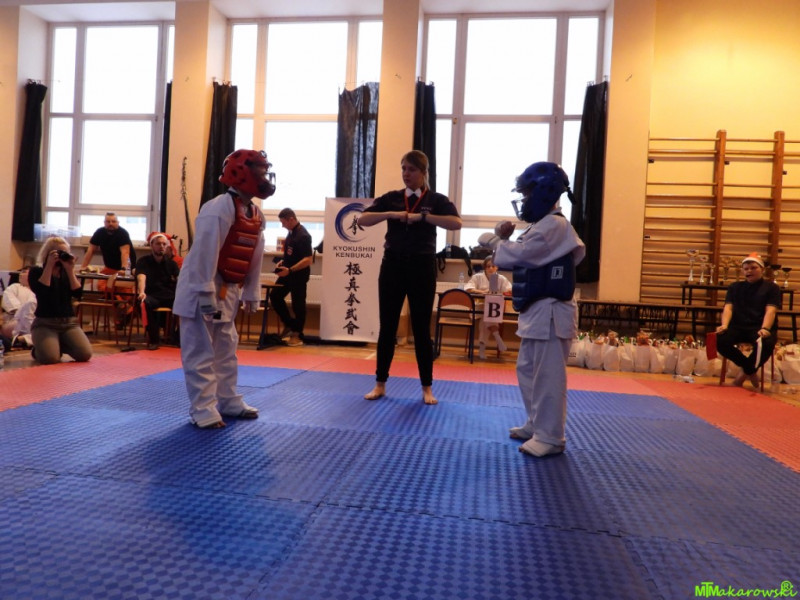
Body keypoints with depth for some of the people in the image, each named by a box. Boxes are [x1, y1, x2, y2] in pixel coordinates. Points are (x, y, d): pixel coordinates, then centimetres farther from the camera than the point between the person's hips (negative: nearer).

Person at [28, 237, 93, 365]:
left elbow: (77, 294, -2)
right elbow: (41, 291, -16)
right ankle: (38, 349, 10)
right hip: (44, 323, -3)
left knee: (85, 354, -19)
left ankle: (60, 346, 13)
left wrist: (70, 270, -7)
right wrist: (49, 266, -14)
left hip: (69, 322, 4)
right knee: (49, 358, -28)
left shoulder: (67, 273, 14)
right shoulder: (36, 272, 4)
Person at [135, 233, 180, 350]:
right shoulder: (143, 261, 4)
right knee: (146, 303, -37)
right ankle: (153, 340, -23)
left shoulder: (171, 263, 14)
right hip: (152, 296, -2)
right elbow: (141, 278, -16)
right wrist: (142, 292, -38)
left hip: (170, 296, 2)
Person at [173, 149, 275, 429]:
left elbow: (254, 258, 12)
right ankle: (203, 409, 6)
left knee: (226, 349, 17)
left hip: (228, 290, 9)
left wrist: (252, 294, 13)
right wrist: (206, 294, -25)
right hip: (202, 289, -9)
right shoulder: (219, 208, -20)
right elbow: (205, 254, -24)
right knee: (200, 352, -2)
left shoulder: (256, 214, 8)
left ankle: (228, 400, 29)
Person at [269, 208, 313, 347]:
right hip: (288, 273, 10)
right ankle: (290, 325, 24)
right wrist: (283, 262, 5)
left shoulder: (303, 236, -20)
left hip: (299, 275, -10)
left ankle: (297, 336, 13)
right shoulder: (291, 232, 8)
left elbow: (307, 260, -25)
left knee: (298, 304, 0)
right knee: (275, 295, 13)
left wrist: (290, 270, -29)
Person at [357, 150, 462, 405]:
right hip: (393, 265, 2)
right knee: (387, 326, 6)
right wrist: (392, 214, -14)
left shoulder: (436, 200, 2)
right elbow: (362, 220, -1)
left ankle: (427, 387, 17)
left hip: (422, 267, -2)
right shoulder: (391, 198, 8)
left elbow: (456, 223, -15)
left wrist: (422, 216, -22)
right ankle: (380, 384, 19)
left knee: (421, 328, 4)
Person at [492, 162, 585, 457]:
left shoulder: (552, 225, -17)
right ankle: (537, 425, 31)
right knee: (528, 370, 17)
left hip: (549, 313, -11)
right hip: (537, 311, 11)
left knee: (548, 376, -3)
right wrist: (507, 242, 5)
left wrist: (503, 240, 1)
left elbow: (513, 256, -21)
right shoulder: (545, 225, 17)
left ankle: (550, 437, 8)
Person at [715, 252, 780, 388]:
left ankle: (746, 371, -8)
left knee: (766, 344, -38)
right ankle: (751, 370, -9)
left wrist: (764, 329, -27)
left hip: (760, 328, -2)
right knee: (719, 339, -31)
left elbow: (770, 311, -7)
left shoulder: (772, 287, 9)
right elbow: (728, 308, 4)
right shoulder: (734, 287, 18)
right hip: (738, 326, 2)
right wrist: (724, 325, -17)